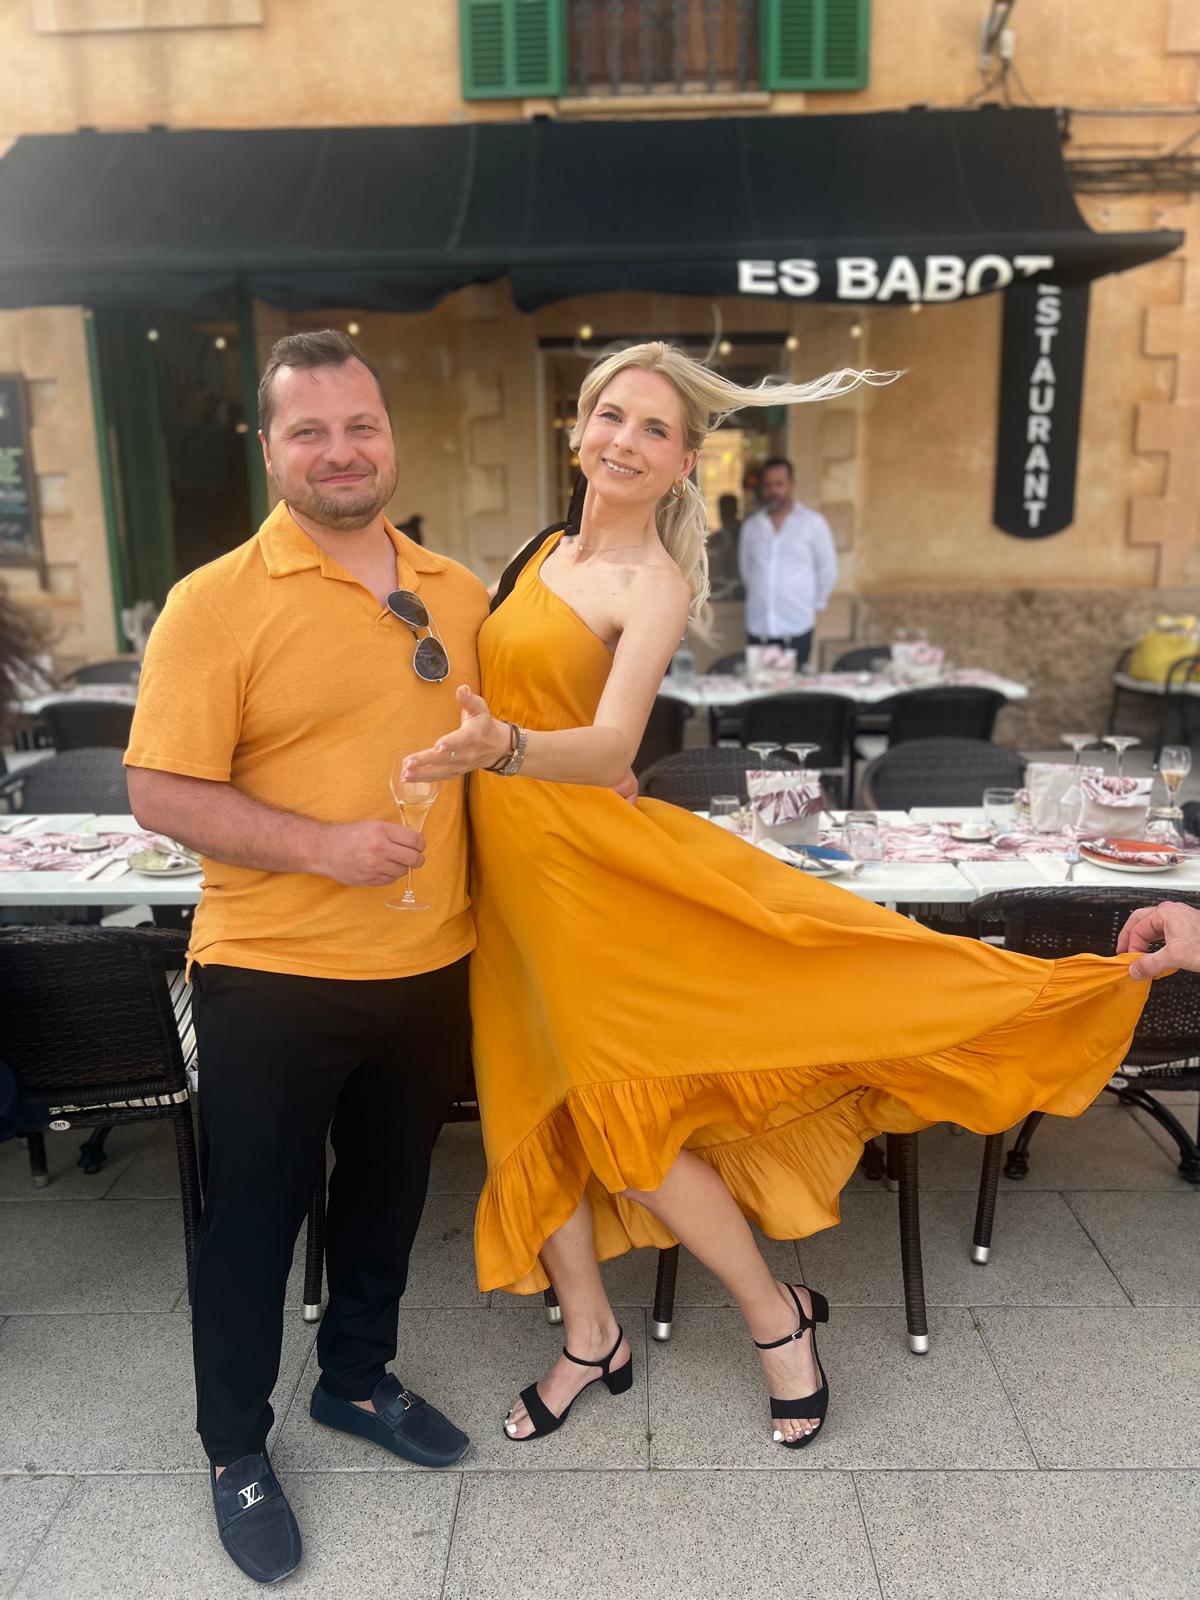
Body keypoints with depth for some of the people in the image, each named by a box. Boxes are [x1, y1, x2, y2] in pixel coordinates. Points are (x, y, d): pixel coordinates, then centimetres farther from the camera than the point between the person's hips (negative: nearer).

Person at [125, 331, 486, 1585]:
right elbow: (161, 793, -15)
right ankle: (235, 1449, 37)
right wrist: (322, 845, -24)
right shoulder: (217, 601, -12)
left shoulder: (457, 591, 5)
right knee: (253, 1218, 13)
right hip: (271, 978, -5)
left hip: (429, 966, 5)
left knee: (387, 1194, 22)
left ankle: (357, 1379, 48)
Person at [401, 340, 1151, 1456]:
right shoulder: (546, 549, 8)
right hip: (503, 858, 7)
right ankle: (590, 1338, 31)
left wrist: (501, 748, -44)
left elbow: (611, 747, -27)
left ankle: (776, 1317, 22)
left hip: (579, 852, -7)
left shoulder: (654, 583, -13)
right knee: (531, 1104, 12)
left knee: (616, 1105, -1)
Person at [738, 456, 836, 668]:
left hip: (796, 628, -3)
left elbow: (828, 569, 8)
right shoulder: (751, 526, 11)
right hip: (758, 628, 3)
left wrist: (815, 602, 11)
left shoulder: (813, 522, 3)